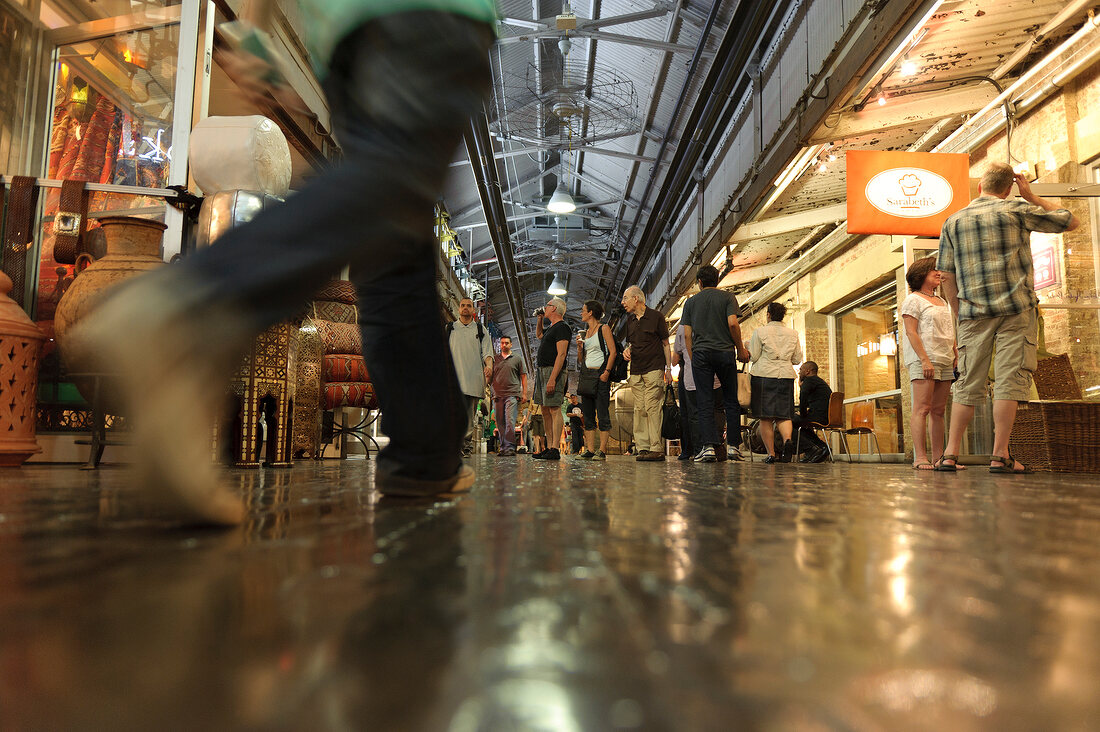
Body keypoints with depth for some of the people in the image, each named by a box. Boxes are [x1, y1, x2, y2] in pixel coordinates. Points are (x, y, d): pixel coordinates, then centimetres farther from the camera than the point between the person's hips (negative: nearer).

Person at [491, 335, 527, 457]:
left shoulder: (517, 359, 11)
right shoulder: (495, 360, 17)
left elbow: (523, 376, 8)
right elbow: (490, 376, 20)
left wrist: (524, 393, 1)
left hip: (512, 395, -4)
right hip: (498, 395, 4)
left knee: (510, 421, -14)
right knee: (501, 423, 4)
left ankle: (510, 447, -16)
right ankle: (503, 448, 10)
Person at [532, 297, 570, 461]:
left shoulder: (562, 327, -10)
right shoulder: (551, 328, 20)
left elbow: (561, 354, -19)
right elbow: (539, 334, 44)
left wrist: (552, 378, -26)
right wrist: (540, 318, 27)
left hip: (553, 371, -10)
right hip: (542, 371, 10)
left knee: (554, 410, -13)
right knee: (546, 410, 8)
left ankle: (555, 450, -16)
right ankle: (549, 448, 11)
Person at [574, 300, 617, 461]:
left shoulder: (604, 328, 0)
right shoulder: (584, 332, 19)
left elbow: (613, 352, -8)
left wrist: (606, 372, -17)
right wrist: (579, 347, 3)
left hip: (600, 375, -7)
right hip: (586, 374, 7)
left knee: (602, 414, -7)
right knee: (587, 414, 4)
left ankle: (602, 450, -7)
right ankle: (589, 450, 6)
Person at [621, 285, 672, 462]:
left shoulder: (656, 317, 0)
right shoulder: (629, 320, 16)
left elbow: (666, 344, 2)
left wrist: (669, 369, -2)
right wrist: (627, 350, 3)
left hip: (654, 369, -6)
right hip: (636, 371, 6)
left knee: (652, 407, -12)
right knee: (639, 409, 2)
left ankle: (657, 448, -10)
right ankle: (643, 447, 4)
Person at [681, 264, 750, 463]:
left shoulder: (691, 301, 12)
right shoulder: (728, 297, 6)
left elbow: (687, 335, 7)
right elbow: (733, 323, -8)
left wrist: (693, 359, 12)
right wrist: (740, 349, 3)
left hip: (701, 353, 1)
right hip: (725, 352, -1)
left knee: (704, 403, -1)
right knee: (731, 401, 9)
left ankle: (709, 445, -11)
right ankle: (733, 445, 7)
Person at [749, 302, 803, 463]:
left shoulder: (760, 332, -1)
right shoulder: (793, 334, 10)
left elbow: (753, 357, -3)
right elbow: (797, 359, 12)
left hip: (764, 375, -3)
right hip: (786, 376, 3)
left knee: (765, 417, 1)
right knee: (783, 414, 6)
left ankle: (771, 453, -1)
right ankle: (787, 440, -22)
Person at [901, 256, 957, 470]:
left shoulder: (942, 302, 24)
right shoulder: (913, 300, 0)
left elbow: (949, 334, 26)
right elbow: (911, 332, -9)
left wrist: (957, 357, 14)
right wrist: (925, 360, -18)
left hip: (944, 361, 7)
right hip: (923, 360, -7)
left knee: (939, 410, 4)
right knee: (922, 408, -12)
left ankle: (938, 457, 4)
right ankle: (920, 457, -14)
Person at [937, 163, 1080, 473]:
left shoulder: (953, 221, 11)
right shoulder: (1017, 211, 4)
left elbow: (947, 276, 9)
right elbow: (1072, 222, 16)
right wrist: (1032, 196, 19)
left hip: (973, 313, 2)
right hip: (1016, 309, -2)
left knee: (968, 383, 4)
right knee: (1010, 379, -2)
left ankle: (950, 454, 1)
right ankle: (1000, 455, -4)